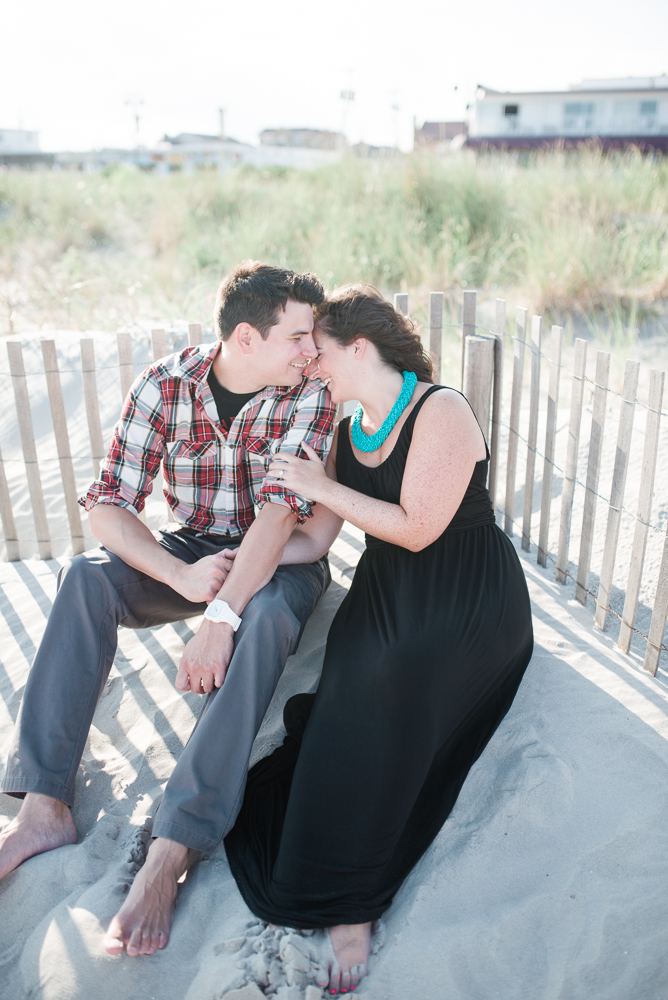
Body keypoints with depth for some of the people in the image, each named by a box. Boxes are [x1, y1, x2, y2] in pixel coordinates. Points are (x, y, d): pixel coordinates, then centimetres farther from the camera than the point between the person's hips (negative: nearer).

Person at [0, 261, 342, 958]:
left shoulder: (308, 392, -14)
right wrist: (182, 576, -29)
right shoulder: (166, 383, -9)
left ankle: (172, 849, -34)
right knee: (86, 576, -23)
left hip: (281, 559, -2)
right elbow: (107, 503, -13)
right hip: (194, 549, 3)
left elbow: (280, 511, -26)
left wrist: (221, 615, -38)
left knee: (265, 614, -36)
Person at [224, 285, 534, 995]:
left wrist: (322, 486, -12)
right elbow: (315, 539, 8)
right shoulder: (348, 431, 11)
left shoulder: (441, 412, -10)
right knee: (352, 685, -21)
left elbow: (415, 530, -16)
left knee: (389, 681, -28)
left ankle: (350, 900, -13)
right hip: (384, 593, 6)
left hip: (468, 603, -6)